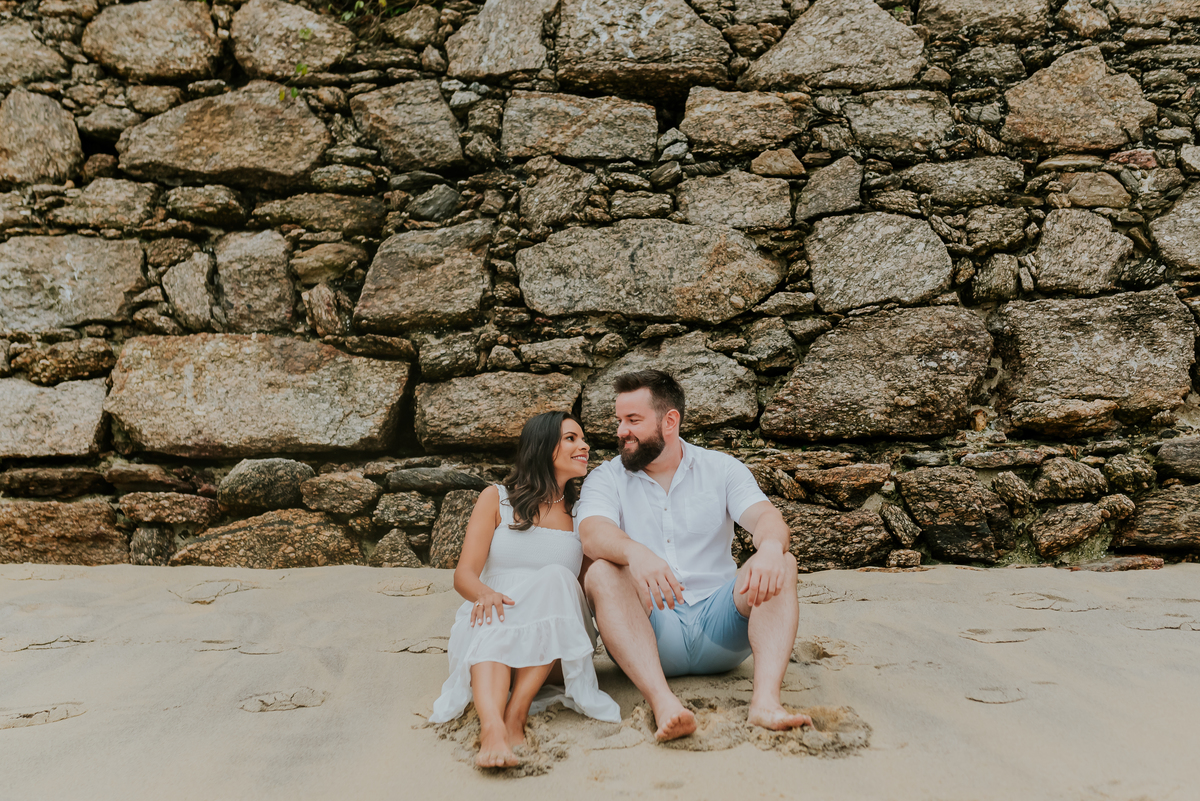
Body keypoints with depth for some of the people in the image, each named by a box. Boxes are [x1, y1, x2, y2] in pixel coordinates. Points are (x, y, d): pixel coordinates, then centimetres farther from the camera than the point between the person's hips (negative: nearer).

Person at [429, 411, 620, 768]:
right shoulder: (496, 498, 10)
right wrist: (485, 593, -24)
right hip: (490, 631, -1)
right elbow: (464, 574, 0)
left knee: (556, 578, -30)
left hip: (551, 641, 1)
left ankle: (516, 714, -36)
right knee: (493, 617, -36)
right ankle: (492, 728, -59)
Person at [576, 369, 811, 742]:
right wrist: (635, 552, -40)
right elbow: (593, 535, -16)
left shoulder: (721, 469, 10)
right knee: (601, 574, -27)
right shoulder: (606, 479, 6)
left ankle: (766, 699, -38)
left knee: (780, 564, -20)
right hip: (650, 631, -1)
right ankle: (663, 703, -43)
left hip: (720, 627, 1)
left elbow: (766, 516, -8)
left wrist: (771, 546, -35)